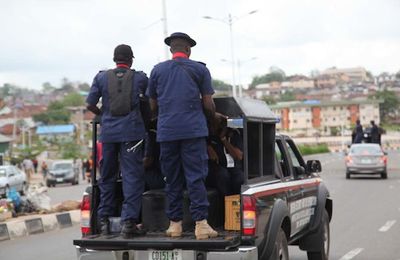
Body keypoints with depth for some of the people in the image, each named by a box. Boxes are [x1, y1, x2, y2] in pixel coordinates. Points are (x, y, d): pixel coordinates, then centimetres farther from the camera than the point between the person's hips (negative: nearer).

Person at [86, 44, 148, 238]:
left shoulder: (101, 77, 6)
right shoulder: (139, 78, 5)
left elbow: (90, 104, 4)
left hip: (108, 131, 2)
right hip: (131, 131, -2)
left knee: (107, 176, 13)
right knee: (132, 176, -1)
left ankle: (104, 220, 16)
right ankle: (128, 221, -9)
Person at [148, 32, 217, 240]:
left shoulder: (157, 70, 13)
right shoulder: (199, 69, 6)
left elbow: (153, 106, 17)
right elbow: (208, 105, 4)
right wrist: (212, 116, 24)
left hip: (166, 131, 2)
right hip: (193, 130, -2)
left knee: (172, 179, 9)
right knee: (196, 177, -4)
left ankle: (175, 223, 10)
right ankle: (201, 223, -10)